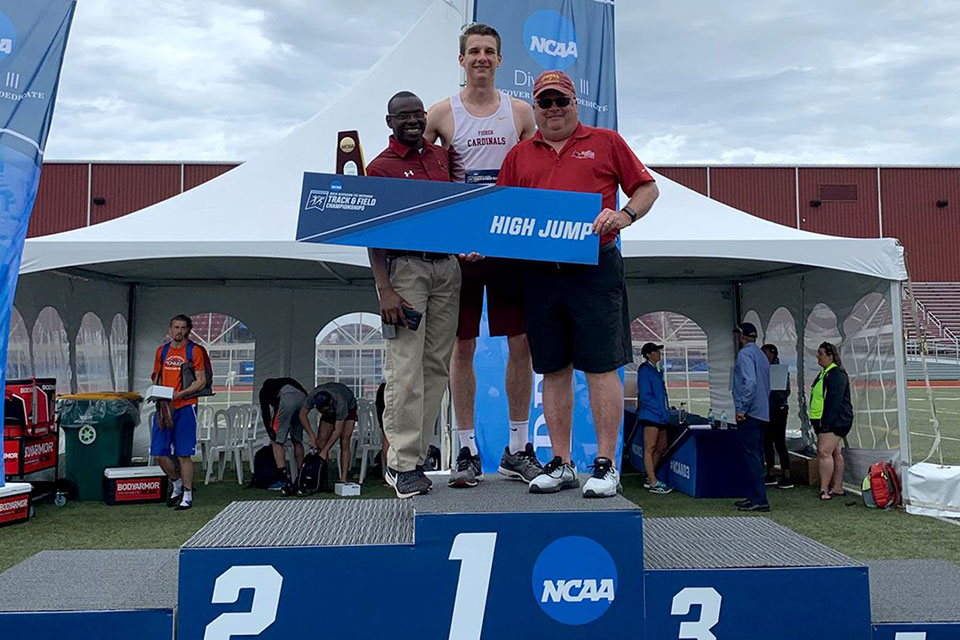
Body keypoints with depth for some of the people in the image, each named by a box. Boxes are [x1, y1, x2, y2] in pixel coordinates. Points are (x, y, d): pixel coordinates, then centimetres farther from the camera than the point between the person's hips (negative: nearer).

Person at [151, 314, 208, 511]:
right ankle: (176, 484, 27)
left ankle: (187, 496, 7)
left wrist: (179, 394, -17)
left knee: (184, 454, -3)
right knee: (160, 454, 4)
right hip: (163, 406, 5)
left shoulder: (195, 351, -2)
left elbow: (201, 382, -6)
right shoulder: (162, 350, 14)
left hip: (185, 407, -5)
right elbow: (157, 377, 20)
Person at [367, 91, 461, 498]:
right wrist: (385, 290, -15)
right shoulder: (380, 168, 2)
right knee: (405, 366, -9)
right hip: (404, 267, -5)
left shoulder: (442, 156, 16)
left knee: (436, 365, 4)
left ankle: (416, 455, 10)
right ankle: (402, 464, -5)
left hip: (447, 267, 5)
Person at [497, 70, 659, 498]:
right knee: (553, 369, 7)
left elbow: (647, 188, 10)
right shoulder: (519, 155, 16)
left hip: (595, 267, -3)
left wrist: (625, 214, -10)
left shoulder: (605, 142, 10)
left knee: (601, 366, -4)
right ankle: (560, 464, 16)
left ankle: (606, 465, 4)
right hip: (540, 271, 3)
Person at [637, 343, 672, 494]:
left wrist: (666, 411, 12)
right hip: (650, 415, -10)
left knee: (661, 447, 14)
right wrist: (660, 411, -17)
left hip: (660, 416, 10)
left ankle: (650, 478, 25)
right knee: (650, 449, -5)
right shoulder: (645, 370, -9)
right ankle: (653, 483, -5)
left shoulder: (657, 370, 18)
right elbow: (645, 395, -15)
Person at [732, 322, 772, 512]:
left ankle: (759, 499, -10)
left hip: (749, 413, -9)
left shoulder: (745, 354, -9)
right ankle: (753, 496, 18)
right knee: (756, 456, 13)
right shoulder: (761, 355, 19)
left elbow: (750, 382, -22)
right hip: (763, 413, 9)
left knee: (751, 456, -9)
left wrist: (742, 409, -19)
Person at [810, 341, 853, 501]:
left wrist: (825, 422, -24)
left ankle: (824, 489, -18)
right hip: (822, 421, 10)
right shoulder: (824, 373, 17)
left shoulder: (837, 374, -15)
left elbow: (834, 401, -21)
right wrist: (817, 422, 19)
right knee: (835, 453, 14)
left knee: (824, 452, -16)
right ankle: (837, 487, 20)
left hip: (836, 420, -10)